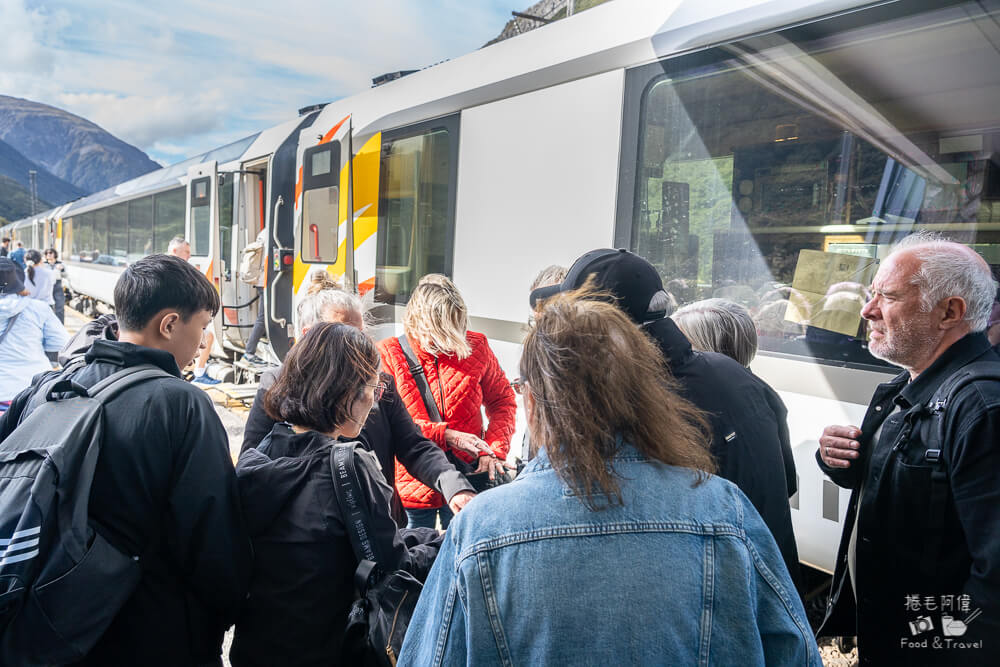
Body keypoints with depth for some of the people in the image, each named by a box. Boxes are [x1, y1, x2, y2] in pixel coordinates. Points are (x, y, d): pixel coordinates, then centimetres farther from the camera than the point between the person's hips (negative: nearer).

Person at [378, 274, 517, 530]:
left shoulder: (475, 346, -1)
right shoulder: (388, 354, -7)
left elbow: (503, 401, 9)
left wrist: (494, 450, -6)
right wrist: (445, 435, -17)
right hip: (412, 487, -1)